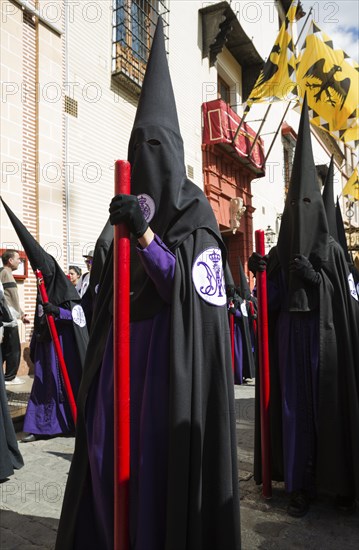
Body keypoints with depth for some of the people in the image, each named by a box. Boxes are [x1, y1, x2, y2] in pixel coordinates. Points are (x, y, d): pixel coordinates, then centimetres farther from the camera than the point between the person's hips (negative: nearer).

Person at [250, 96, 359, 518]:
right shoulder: (279, 252, 8)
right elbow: (273, 301, 4)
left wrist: (314, 277, -17)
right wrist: (263, 275, -14)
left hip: (324, 336, -1)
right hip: (289, 336, 2)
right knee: (294, 406, 2)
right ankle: (300, 485, 14)